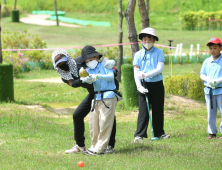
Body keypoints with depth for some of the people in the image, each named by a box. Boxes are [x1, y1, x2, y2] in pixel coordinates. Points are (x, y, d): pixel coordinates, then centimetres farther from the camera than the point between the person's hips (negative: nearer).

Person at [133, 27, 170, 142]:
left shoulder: (159, 52, 2)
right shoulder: (138, 55, 4)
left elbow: (159, 69, -9)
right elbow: (136, 72, -1)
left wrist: (146, 75, -21)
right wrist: (139, 86, -14)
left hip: (157, 84, 1)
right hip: (144, 85, -1)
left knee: (158, 110, 8)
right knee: (143, 110, -7)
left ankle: (159, 133, 20)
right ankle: (139, 134, -6)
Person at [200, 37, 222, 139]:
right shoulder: (207, 61, 9)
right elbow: (202, 74, 11)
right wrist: (208, 79, -9)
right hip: (209, 90, 4)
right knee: (210, 113, 9)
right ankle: (212, 132, 18)